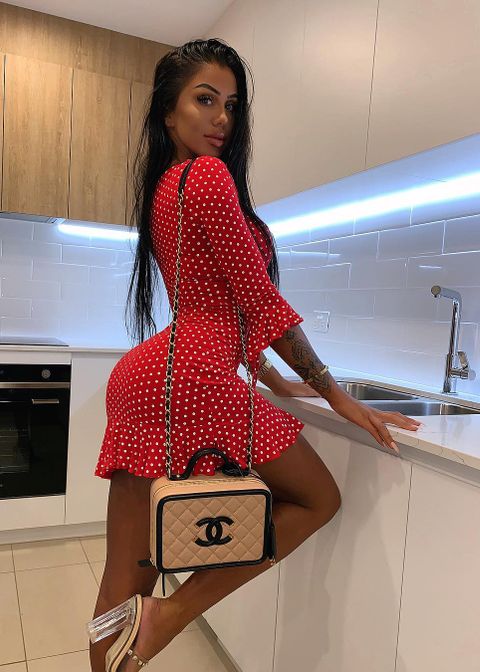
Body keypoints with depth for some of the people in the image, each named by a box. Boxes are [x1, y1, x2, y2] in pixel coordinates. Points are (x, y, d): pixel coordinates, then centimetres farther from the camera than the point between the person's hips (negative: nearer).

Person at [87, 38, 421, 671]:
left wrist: (271, 378, 28)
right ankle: (170, 614, 1)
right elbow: (259, 299, -8)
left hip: (139, 379, 10)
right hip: (191, 378, -9)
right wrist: (333, 392, -1)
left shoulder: (162, 185, 24)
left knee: (124, 584, 11)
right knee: (319, 498, 8)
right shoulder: (209, 175, -5)